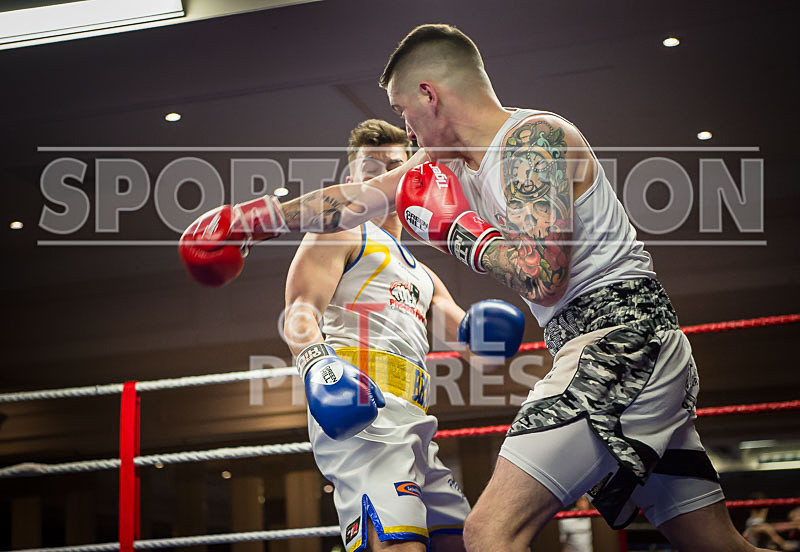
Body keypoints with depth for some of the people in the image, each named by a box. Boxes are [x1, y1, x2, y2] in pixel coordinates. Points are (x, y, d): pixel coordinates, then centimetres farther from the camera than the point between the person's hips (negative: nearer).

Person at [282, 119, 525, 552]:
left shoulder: (422, 276, 35)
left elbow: (472, 340, 24)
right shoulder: (340, 232, 12)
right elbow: (299, 312, -4)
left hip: (412, 424, 8)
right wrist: (317, 359, -27)